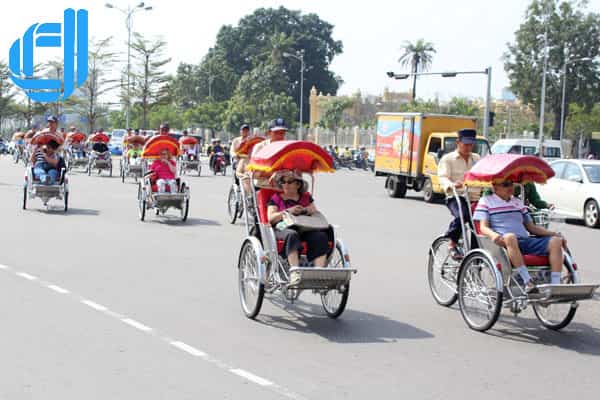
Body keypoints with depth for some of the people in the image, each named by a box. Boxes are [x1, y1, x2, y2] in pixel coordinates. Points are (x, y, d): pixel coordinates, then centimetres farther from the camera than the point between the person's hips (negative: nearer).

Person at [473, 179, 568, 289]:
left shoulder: (518, 202, 29)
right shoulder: (486, 201, 13)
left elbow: (531, 227, 27)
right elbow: (483, 227, 0)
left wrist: (555, 234, 13)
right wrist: (493, 235, -25)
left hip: (526, 241, 6)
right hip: (504, 243, -6)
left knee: (555, 241, -17)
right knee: (510, 237, -41)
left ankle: (555, 285, -26)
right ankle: (528, 282, -45)